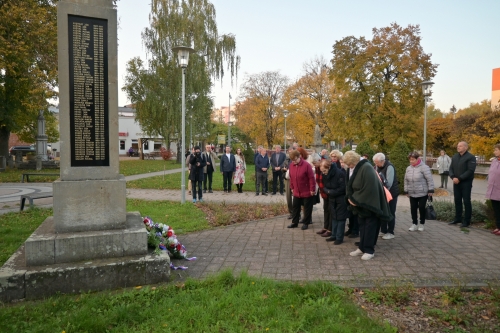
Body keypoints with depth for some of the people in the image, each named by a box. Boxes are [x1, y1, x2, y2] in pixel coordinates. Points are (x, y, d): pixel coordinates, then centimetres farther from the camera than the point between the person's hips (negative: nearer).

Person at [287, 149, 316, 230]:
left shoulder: (306, 165, -18)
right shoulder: (291, 165, 1)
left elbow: (311, 178, -16)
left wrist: (312, 189, -15)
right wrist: (292, 188, 12)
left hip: (307, 192, -6)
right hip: (296, 192, 6)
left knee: (307, 208, 6)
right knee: (295, 207, 13)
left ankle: (306, 223, 18)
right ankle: (294, 222, 25)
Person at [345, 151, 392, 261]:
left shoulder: (366, 168, -23)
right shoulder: (354, 168, 3)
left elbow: (368, 189, -26)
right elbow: (350, 185, 11)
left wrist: (355, 200, -20)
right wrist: (350, 198, -4)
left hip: (370, 203, -8)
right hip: (361, 203, 8)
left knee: (369, 227, 0)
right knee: (362, 226, 13)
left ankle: (369, 250, 9)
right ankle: (362, 248, 23)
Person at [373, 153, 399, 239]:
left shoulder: (389, 167, -23)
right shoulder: (378, 166, -1)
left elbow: (388, 184, -26)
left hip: (391, 193, -7)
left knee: (390, 213, 2)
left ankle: (390, 232, 11)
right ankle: (383, 231, 21)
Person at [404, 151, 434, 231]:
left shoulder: (424, 167, -12)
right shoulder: (408, 168, 7)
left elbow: (429, 179, -13)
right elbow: (406, 180, 12)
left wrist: (430, 190, -14)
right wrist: (406, 191, 12)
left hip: (423, 193, -5)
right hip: (412, 193, 5)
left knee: (422, 208, 1)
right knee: (413, 208, 7)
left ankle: (422, 224, 17)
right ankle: (415, 224, 18)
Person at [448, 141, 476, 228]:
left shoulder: (471, 157, -9)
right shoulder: (454, 157, 12)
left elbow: (470, 171, -17)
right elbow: (451, 168, 9)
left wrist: (459, 178, -20)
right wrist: (453, 177, -10)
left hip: (466, 183, -6)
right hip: (456, 182, 6)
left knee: (466, 202, -1)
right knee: (457, 201, 11)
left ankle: (467, 221, 7)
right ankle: (457, 219, 21)